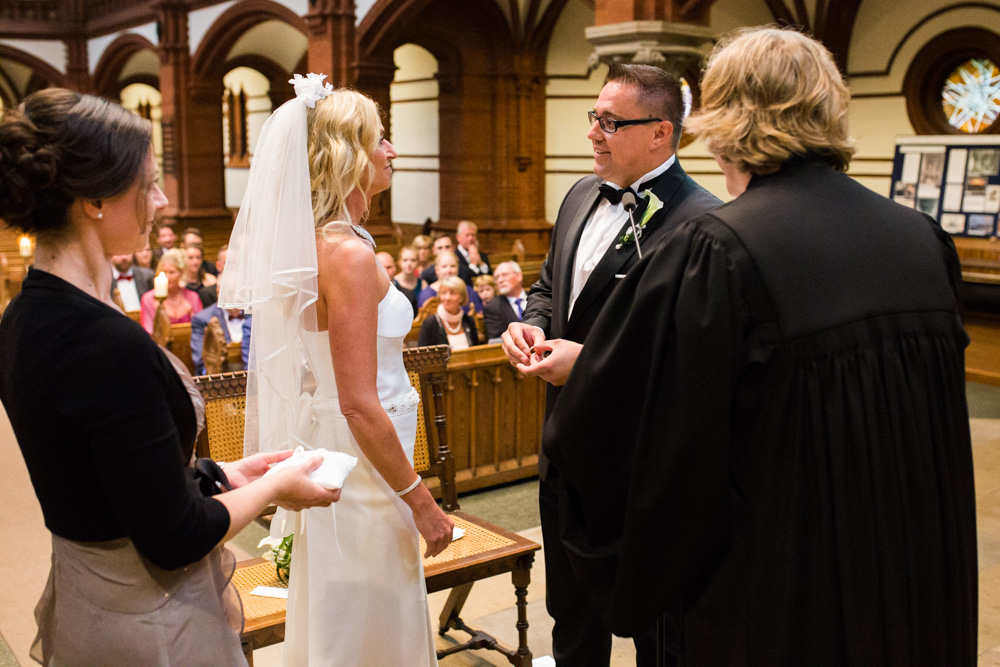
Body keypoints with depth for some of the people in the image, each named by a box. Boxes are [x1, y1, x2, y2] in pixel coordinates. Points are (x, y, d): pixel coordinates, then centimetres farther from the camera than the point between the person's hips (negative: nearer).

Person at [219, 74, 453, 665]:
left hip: (331, 455, 9)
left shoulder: (318, 242, 6)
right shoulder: (350, 254, -22)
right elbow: (360, 404, -23)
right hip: (362, 465, -9)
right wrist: (421, 501, -17)